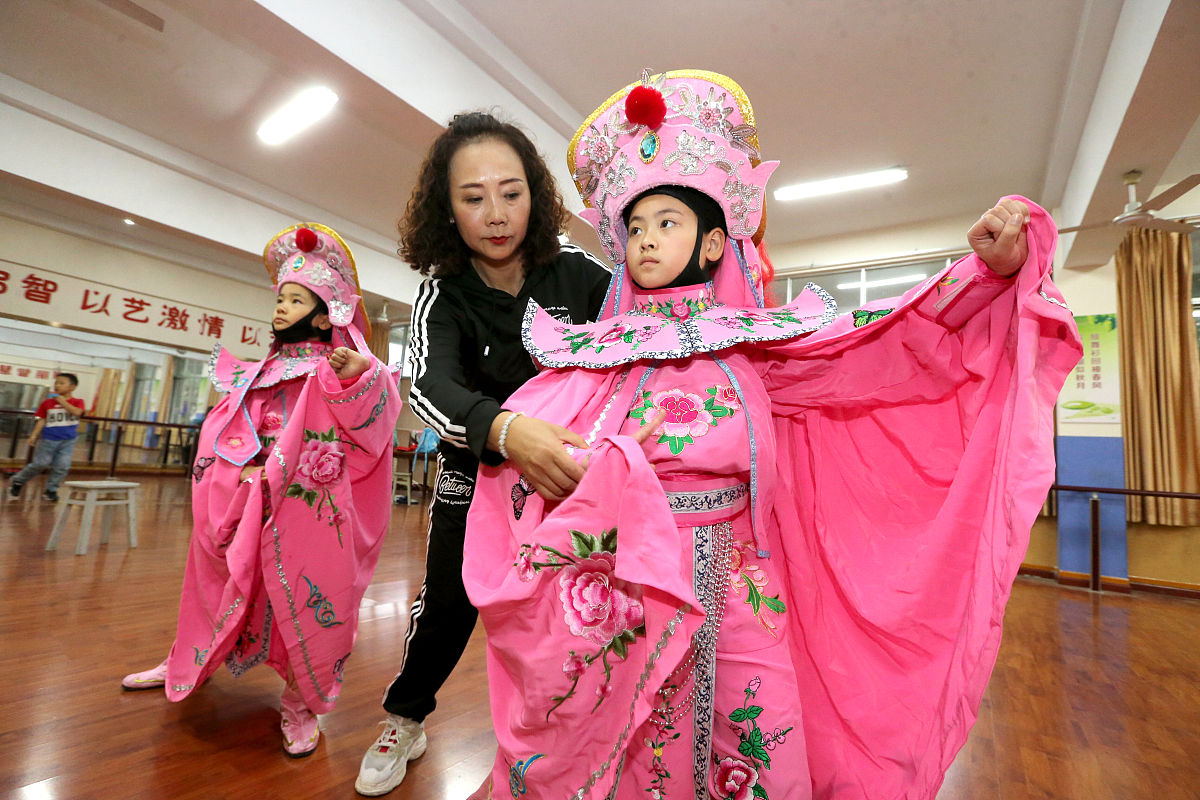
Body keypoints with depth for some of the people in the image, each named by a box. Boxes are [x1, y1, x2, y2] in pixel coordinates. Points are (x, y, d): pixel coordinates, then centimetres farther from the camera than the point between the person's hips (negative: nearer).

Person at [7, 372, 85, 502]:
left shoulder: (77, 402, -2)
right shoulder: (47, 402, 3)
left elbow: (77, 412, -23)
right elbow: (42, 420, 5)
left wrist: (62, 401, -17)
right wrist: (34, 435, -2)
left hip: (68, 441, -1)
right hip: (49, 439, 1)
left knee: (62, 467, -3)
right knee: (40, 464, 4)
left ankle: (51, 490, 12)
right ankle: (18, 481, 29)